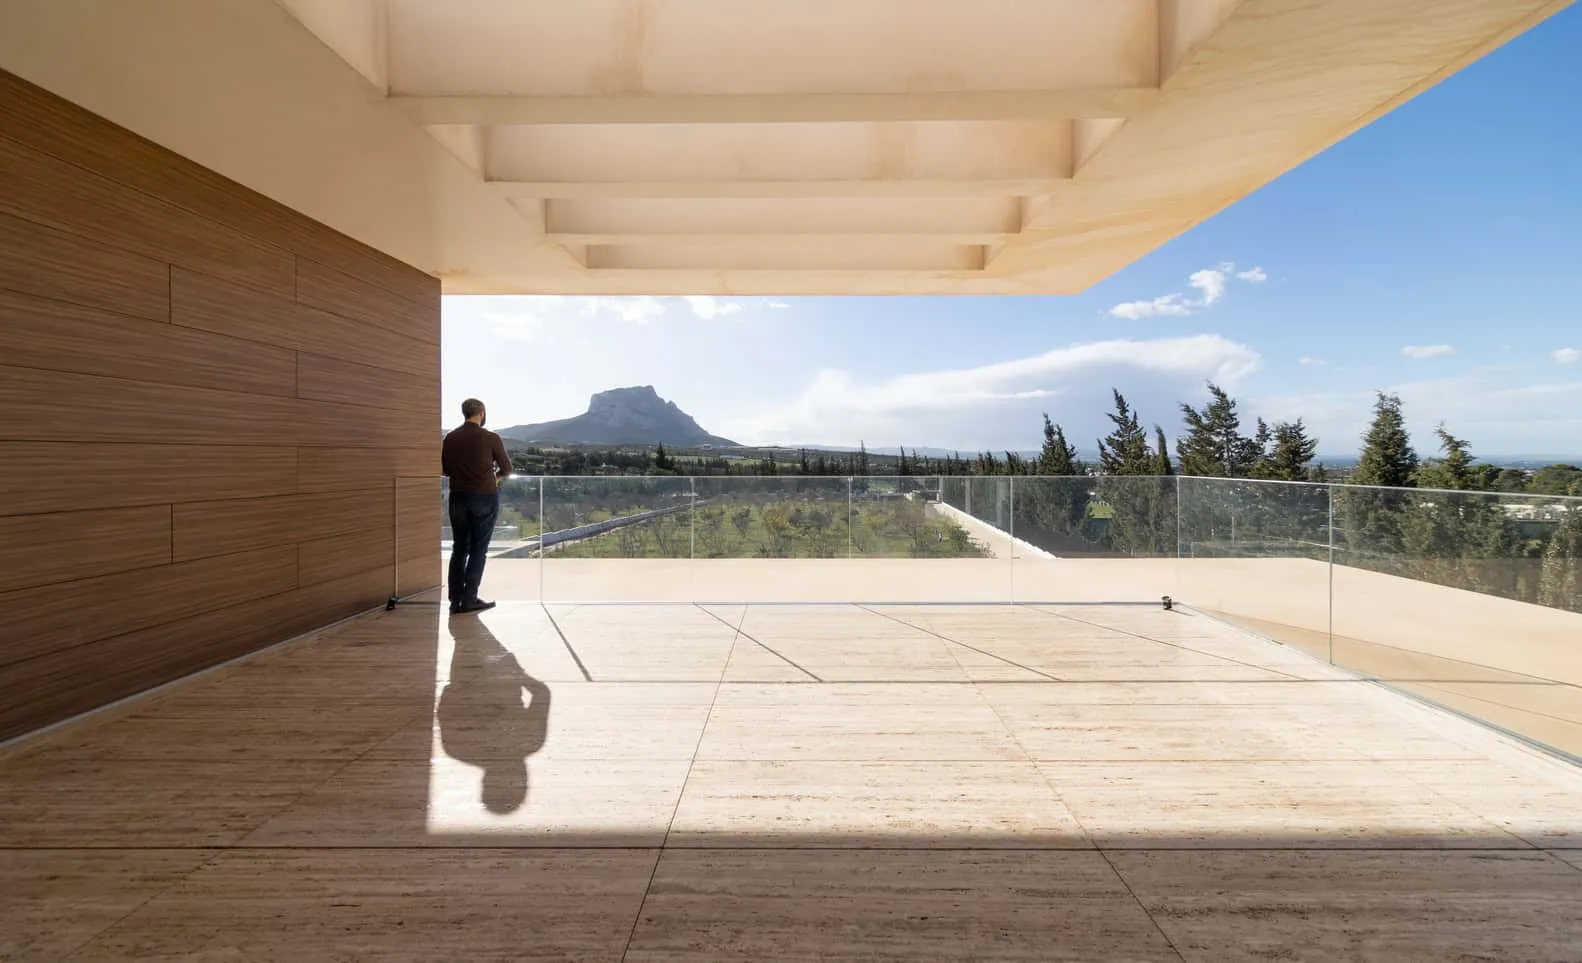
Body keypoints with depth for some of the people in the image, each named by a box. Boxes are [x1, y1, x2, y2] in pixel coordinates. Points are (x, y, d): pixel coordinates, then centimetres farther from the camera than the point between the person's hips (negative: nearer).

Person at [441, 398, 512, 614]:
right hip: (485, 497, -4)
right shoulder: (490, 438, -9)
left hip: (458, 497, 4)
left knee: (459, 548, 11)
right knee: (478, 549, 3)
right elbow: (506, 469, 1)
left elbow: (445, 470, 13)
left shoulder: (450, 438, 3)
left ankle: (456, 601, 11)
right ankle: (469, 599, 3)